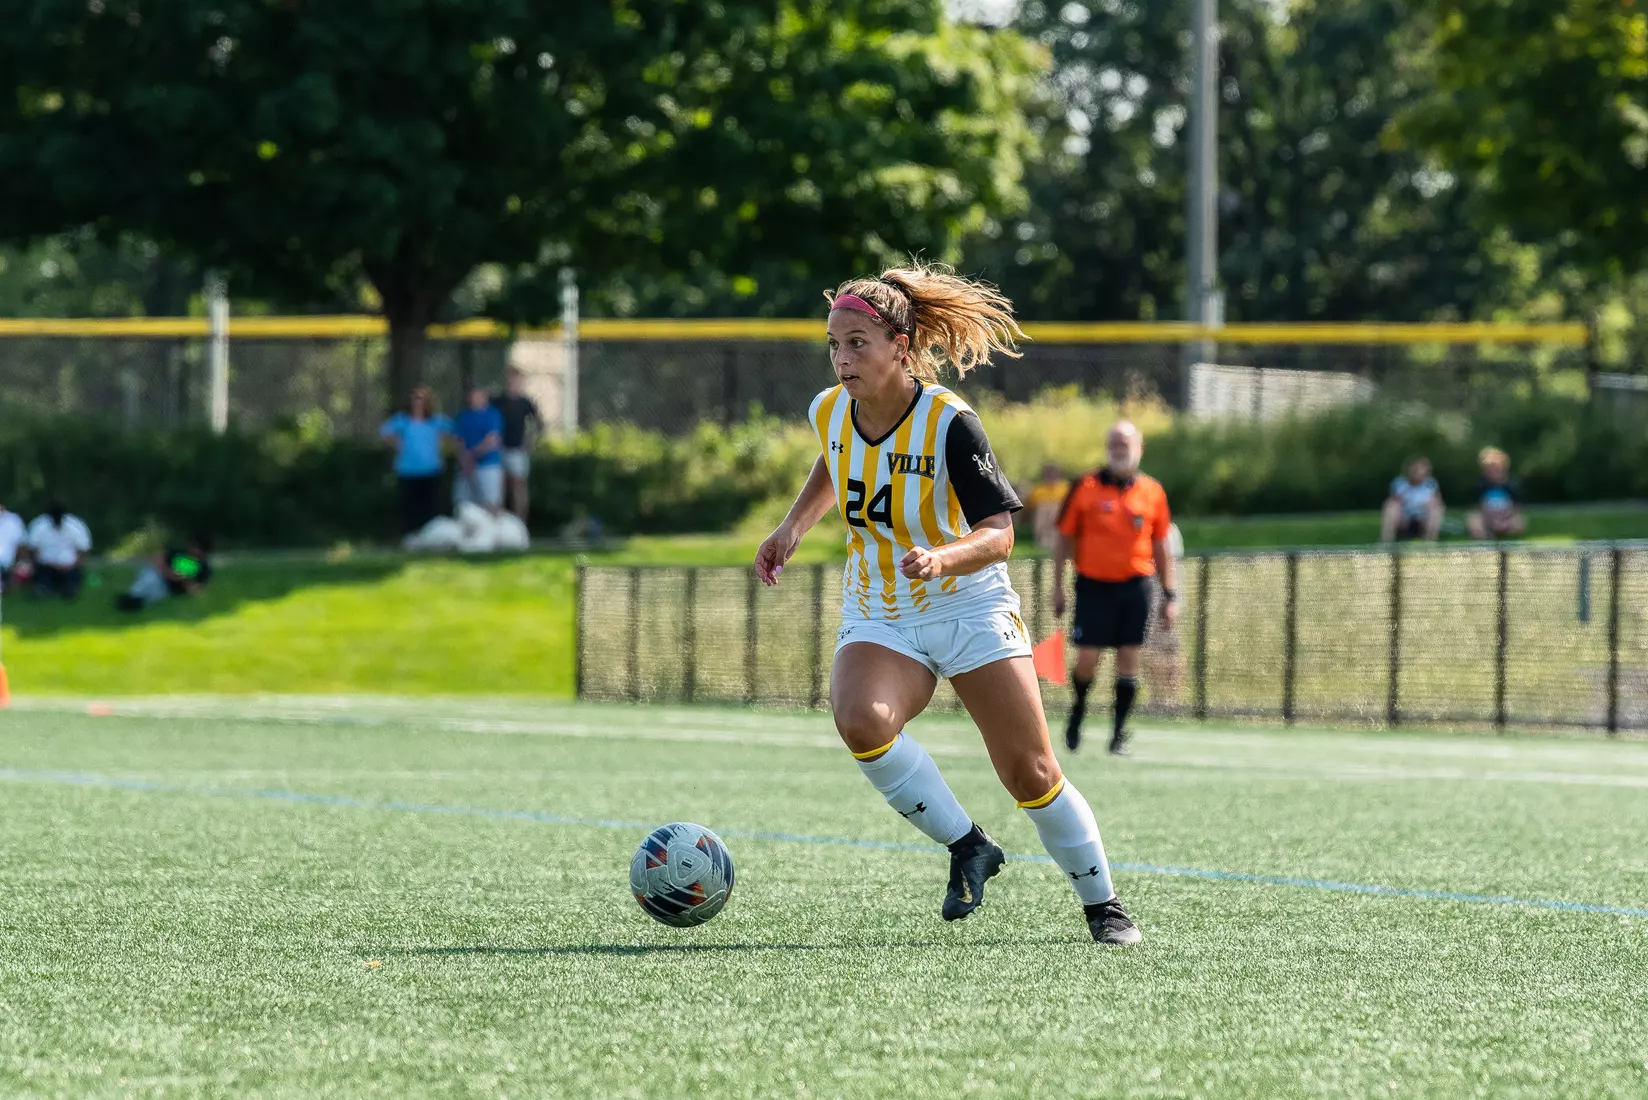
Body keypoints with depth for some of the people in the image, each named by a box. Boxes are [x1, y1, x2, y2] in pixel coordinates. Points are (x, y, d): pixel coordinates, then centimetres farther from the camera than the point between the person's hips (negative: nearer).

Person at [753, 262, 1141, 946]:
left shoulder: (950, 423, -21)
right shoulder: (830, 411, -5)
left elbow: (999, 535, -21)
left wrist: (944, 558, -39)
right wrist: (792, 528, 11)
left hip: (970, 611, -3)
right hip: (878, 623, 3)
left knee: (1030, 774, -5)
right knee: (860, 721, -30)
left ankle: (1103, 906, 18)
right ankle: (966, 848, -10)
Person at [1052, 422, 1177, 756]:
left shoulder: (1153, 492, 5)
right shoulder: (1086, 488, -1)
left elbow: (1160, 547, 10)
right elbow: (1065, 539, 4)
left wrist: (1170, 595, 8)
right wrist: (1058, 587, 1)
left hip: (1135, 587, 1)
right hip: (1093, 586, -1)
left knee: (1128, 660, -1)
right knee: (1087, 660, -4)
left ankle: (1119, 734, 8)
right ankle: (1078, 709, 25)